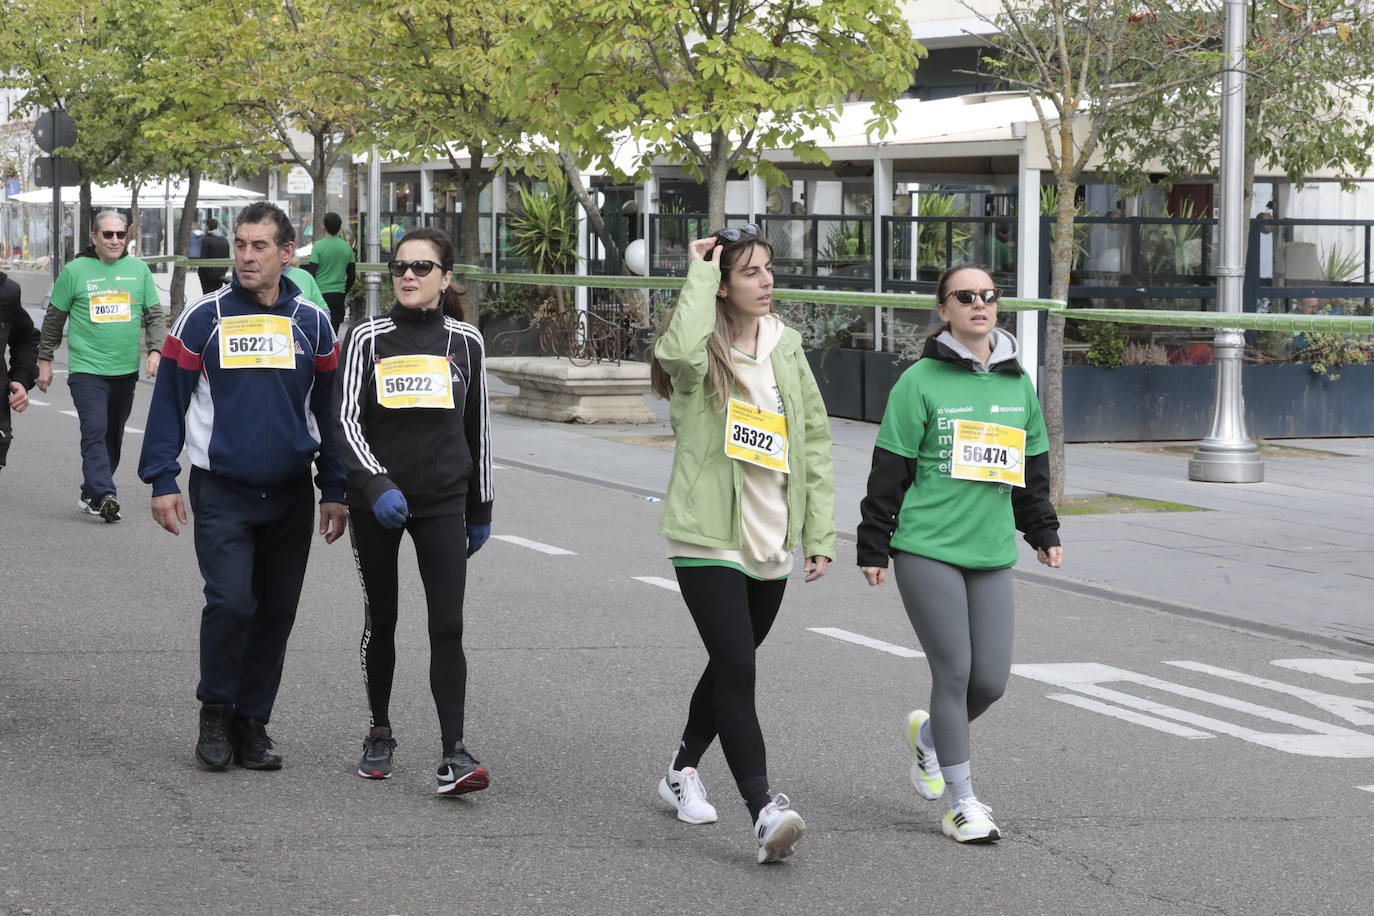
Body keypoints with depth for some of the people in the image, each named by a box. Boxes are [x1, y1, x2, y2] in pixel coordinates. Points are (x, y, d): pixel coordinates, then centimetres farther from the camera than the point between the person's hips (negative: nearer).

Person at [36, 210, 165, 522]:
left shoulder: (139, 270, 6)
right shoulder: (75, 271, -2)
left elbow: (154, 315, 9)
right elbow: (54, 319, 6)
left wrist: (155, 350, -6)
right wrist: (45, 361, 7)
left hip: (126, 370, 4)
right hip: (87, 370, -4)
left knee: (113, 437, 10)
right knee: (95, 431, -17)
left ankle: (91, 494, 22)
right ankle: (104, 496, -25)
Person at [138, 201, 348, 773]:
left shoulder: (311, 323, 6)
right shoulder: (204, 318, -1)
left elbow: (328, 410, 12)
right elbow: (169, 401, 2)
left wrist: (333, 491, 9)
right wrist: (162, 481, -4)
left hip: (290, 496, 3)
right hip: (221, 492, -3)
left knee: (275, 613, 6)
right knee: (231, 602, -16)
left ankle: (251, 723, 18)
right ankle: (215, 714, 4)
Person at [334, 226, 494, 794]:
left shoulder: (464, 341, 3)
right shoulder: (369, 338, -1)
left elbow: (476, 428, 11)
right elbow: (346, 421, -9)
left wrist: (480, 508, 13)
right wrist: (377, 485, -24)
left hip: (442, 502, 0)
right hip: (376, 504, 0)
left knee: (447, 627, -9)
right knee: (380, 619, 12)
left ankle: (453, 753, -11)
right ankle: (380, 732, 29)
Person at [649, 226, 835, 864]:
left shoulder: (786, 349, 8)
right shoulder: (702, 352, -9)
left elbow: (815, 441, 12)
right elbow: (680, 351, -36)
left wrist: (820, 532, 8)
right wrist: (699, 276, -22)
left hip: (771, 542, 6)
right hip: (708, 540, -6)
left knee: (731, 665, 18)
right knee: (737, 669, -15)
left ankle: (683, 771, 39)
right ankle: (763, 812, -19)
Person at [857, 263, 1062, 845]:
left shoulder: (1017, 382, 12)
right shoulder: (921, 382, -4)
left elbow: (1033, 465, 22)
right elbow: (890, 468, -3)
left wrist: (1044, 532, 22)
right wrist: (873, 547, -4)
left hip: (992, 554, 5)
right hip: (927, 549, -5)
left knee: (991, 679, 1)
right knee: (954, 672, -6)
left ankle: (927, 734, 32)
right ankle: (961, 803, 5)